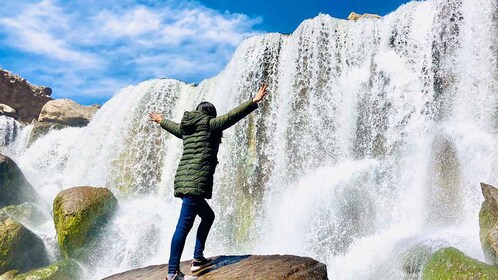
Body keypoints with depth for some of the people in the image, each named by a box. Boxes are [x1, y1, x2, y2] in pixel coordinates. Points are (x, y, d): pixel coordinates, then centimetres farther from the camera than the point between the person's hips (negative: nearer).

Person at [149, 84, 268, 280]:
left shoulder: (186, 127, 21)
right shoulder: (209, 123, 1)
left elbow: (175, 127, 41)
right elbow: (232, 115, -8)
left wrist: (160, 121, 62)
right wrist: (253, 102, -8)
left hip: (184, 181, 9)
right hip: (195, 182, -9)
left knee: (208, 216, 21)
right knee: (184, 225, -11)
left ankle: (198, 259, 21)